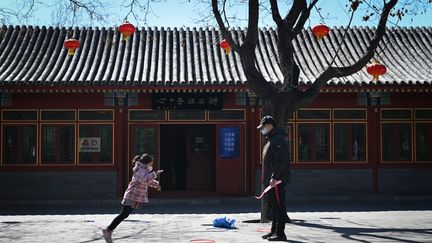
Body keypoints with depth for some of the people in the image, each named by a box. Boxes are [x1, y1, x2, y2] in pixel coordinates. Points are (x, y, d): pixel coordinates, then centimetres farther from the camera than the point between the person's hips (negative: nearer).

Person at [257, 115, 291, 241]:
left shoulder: (278, 140, -15)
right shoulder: (271, 140, 19)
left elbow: (281, 161, -23)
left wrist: (275, 177, -26)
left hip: (277, 180, -11)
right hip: (270, 180, 11)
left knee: (279, 206, -7)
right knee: (273, 206, 15)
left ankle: (280, 233, -3)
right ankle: (274, 231, 23)